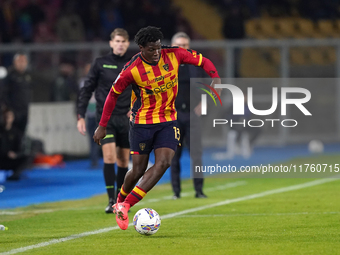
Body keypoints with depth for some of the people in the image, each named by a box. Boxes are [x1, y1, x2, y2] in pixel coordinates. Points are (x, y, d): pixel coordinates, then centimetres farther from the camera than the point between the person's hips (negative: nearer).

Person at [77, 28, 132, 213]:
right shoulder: (100, 64, 2)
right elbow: (86, 90, 4)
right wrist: (81, 116, -2)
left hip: (126, 119, 2)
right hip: (105, 117, -2)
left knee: (123, 161, 6)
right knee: (109, 157, -16)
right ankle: (111, 200, -15)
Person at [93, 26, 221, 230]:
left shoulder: (174, 55, -11)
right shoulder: (132, 70, -17)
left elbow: (203, 61, 1)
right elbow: (113, 94, -5)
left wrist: (215, 77, -19)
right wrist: (102, 126, -2)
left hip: (168, 120, 3)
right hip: (142, 121, -3)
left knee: (164, 163, -15)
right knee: (139, 169, 1)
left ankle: (125, 206, -14)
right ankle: (120, 202, 30)